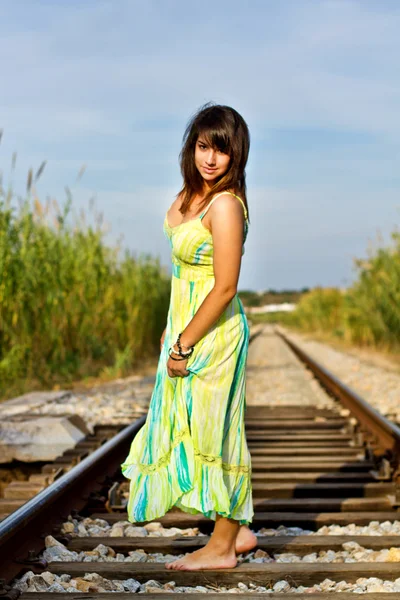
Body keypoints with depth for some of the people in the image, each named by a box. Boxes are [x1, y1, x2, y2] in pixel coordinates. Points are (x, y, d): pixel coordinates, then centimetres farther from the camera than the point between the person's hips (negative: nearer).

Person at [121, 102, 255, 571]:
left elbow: (225, 288, -23)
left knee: (211, 429, 2)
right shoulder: (192, 192, 5)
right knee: (195, 427, 16)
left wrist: (184, 346, -17)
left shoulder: (225, 205, -22)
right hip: (187, 323, 9)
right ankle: (238, 530, 30)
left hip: (213, 331, -9)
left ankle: (223, 546, 19)